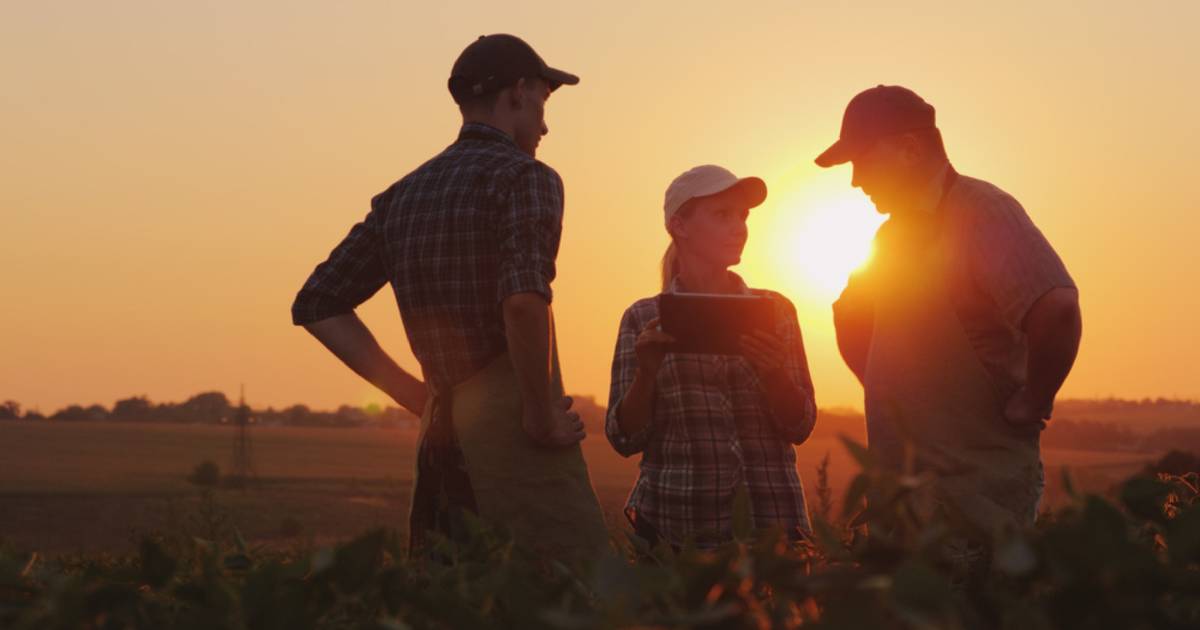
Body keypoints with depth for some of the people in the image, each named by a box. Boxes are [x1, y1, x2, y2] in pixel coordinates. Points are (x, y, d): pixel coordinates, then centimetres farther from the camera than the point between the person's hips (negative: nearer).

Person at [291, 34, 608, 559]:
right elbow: (524, 299, -24)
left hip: (442, 434, 8)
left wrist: (419, 395, 13)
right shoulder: (524, 177, -6)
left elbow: (317, 306, 17)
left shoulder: (402, 196, 16)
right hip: (510, 426, -7)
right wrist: (542, 416, -12)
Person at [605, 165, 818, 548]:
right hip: (675, 527, -1)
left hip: (769, 521, 1)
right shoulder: (644, 320, 4)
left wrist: (773, 373, -16)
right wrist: (647, 373, -17)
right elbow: (625, 440, 0)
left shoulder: (775, 311, 7)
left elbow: (800, 428, 2)